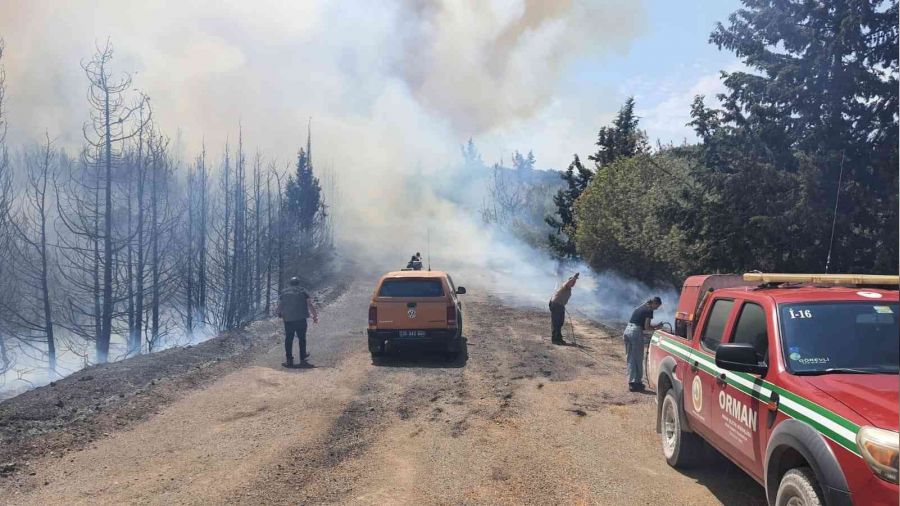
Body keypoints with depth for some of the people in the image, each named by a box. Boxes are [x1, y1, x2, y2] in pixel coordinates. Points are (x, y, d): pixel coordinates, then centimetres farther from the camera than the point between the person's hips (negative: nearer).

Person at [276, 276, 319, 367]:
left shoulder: (284, 292, 6)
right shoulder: (302, 291, 2)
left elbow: (280, 306, 4)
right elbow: (310, 305, -4)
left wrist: (278, 312, 24)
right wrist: (315, 316, 1)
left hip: (288, 320, 1)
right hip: (301, 319, -1)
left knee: (288, 339, 5)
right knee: (302, 338, 14)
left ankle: (289, 360, 2)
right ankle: (303, 357, 24)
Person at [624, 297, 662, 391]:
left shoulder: (641, 307, 20)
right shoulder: (649, 310, -5)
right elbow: (646, 327, -9)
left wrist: (655, 326, 21)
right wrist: (655, 328, 8)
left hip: (627, 330, 8)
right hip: (636, 332, -8)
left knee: (630, 358, 11)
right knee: (638, 359, 2)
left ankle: (631, 382, 14)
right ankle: (637, 382, 6)